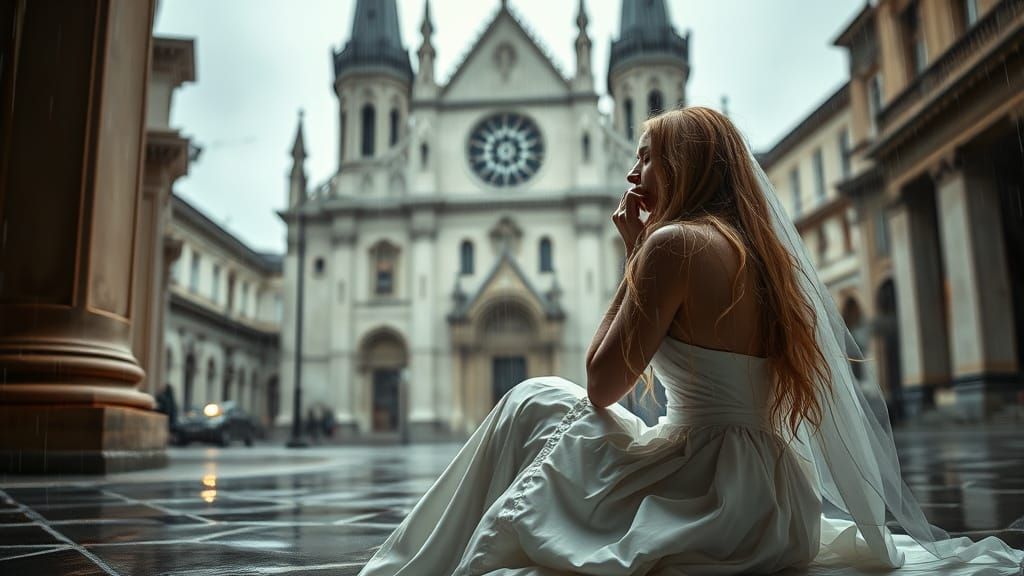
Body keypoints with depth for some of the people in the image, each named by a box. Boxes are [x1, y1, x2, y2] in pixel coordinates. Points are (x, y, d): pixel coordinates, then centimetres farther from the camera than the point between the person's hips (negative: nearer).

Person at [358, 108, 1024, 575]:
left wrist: (633, 255, -6)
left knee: (539, 401, 6)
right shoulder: (758, 250, 9)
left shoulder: (677, 240, -16)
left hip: (712, 496, -9)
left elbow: (602, 386, -11)